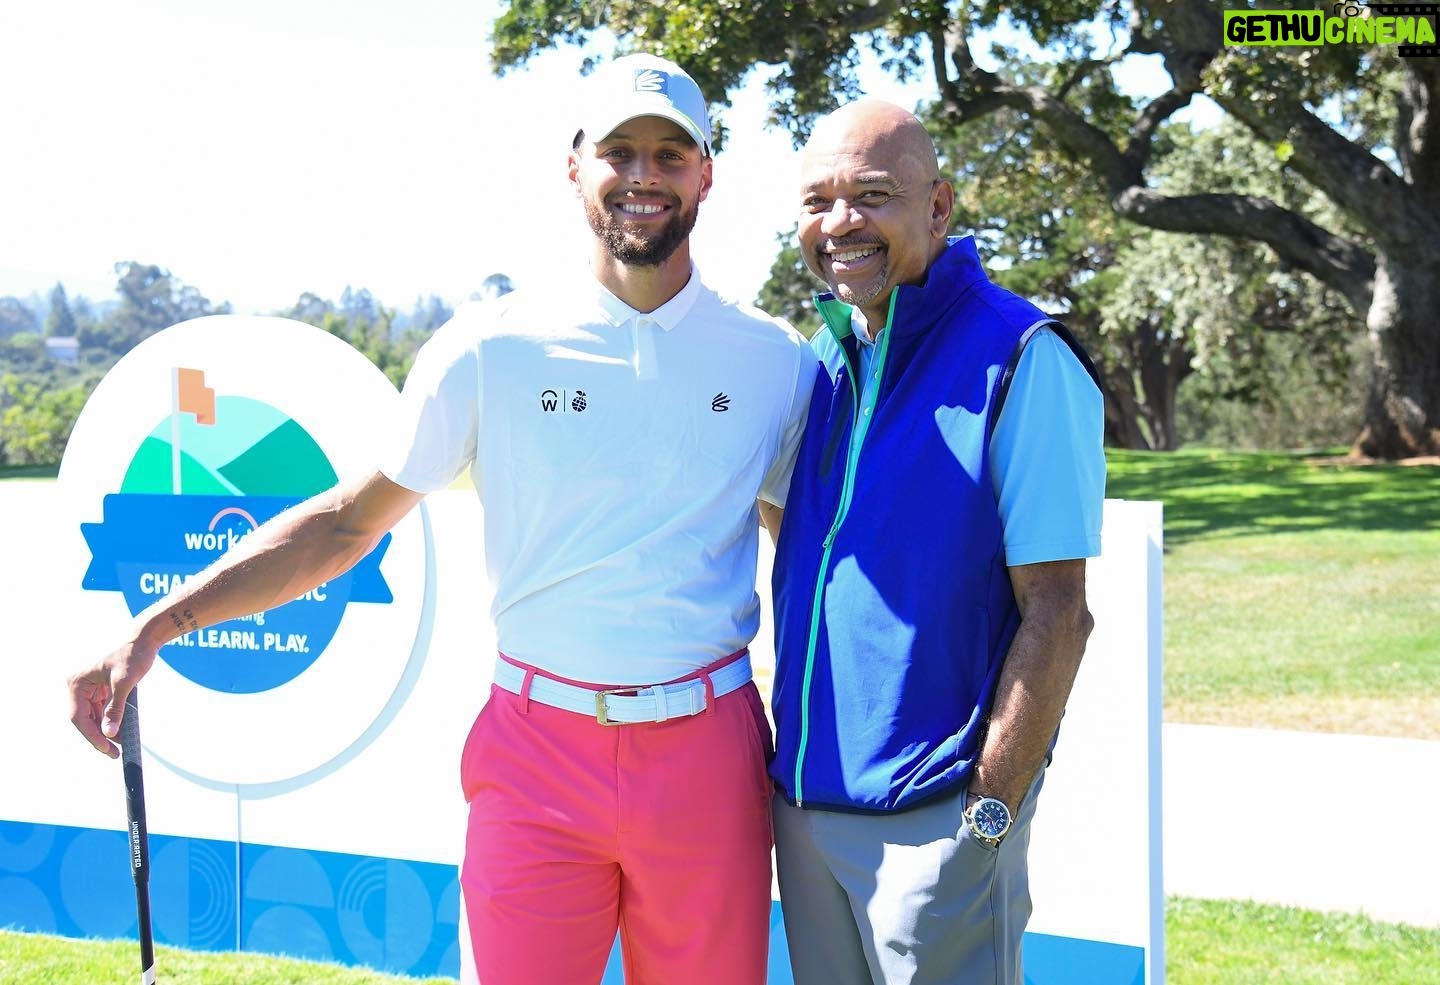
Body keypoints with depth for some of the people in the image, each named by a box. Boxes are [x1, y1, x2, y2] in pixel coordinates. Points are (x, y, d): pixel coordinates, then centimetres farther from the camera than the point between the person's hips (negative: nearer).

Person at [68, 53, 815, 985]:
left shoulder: (775, 360, 3)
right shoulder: (491, 347, -1)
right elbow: (350, 520, 3)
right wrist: (157, 627, -3)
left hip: (708, 757, 1)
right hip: (538, 751, -1)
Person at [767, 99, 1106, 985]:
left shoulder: (1019, 360, -12)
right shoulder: (825, 362, 9)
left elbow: (1056, 614, -14)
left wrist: (989, 812, -16)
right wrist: (792, 764, 13)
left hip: (933, 811, -7)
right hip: (806, 798, 7)